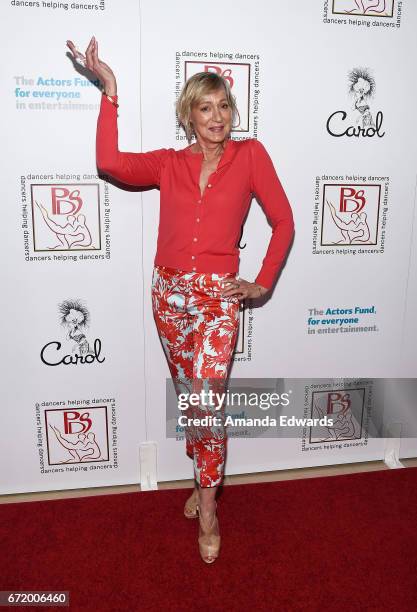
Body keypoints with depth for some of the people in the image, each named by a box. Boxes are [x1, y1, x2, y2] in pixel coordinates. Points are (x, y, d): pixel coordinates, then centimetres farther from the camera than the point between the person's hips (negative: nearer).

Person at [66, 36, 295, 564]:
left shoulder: (250, 155, 0)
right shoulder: (168, 164, 5)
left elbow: (283, 221, 1)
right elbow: (110, 162, -12)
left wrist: (262, 284, -3)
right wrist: (110, 91, -9)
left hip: (218, 294, -3)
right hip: (169, 291, 3)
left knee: (206, 397, -12)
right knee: (187, 394, 14)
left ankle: (207, 505, 9)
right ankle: (206, 479, 37)